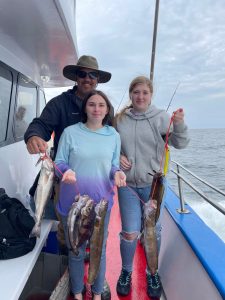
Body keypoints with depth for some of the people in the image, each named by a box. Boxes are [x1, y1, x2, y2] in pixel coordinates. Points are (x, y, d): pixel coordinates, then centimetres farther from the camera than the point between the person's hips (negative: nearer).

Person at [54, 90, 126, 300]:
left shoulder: (113, 135, 1)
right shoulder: (70, 132, -7)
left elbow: (114, 164, 8)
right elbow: (59, 162, -2)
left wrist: (117, 173, -15)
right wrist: (67, 170, -24)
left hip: (101, 201, 2)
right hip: (72, 201, -1)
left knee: (99, 249, 17)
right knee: (75, 250, 16)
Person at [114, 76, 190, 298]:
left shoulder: (161, 117, -3)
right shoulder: (120, 119, 1)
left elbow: (179, 143, -8)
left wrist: (179, 125, -26)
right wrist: (116, 157, -8)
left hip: (153, 184, 0)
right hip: (127, 184, 1)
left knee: (153, 231, 12)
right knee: (130, 233, 4)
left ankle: (152, 273, 37)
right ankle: (126, 272, 32)